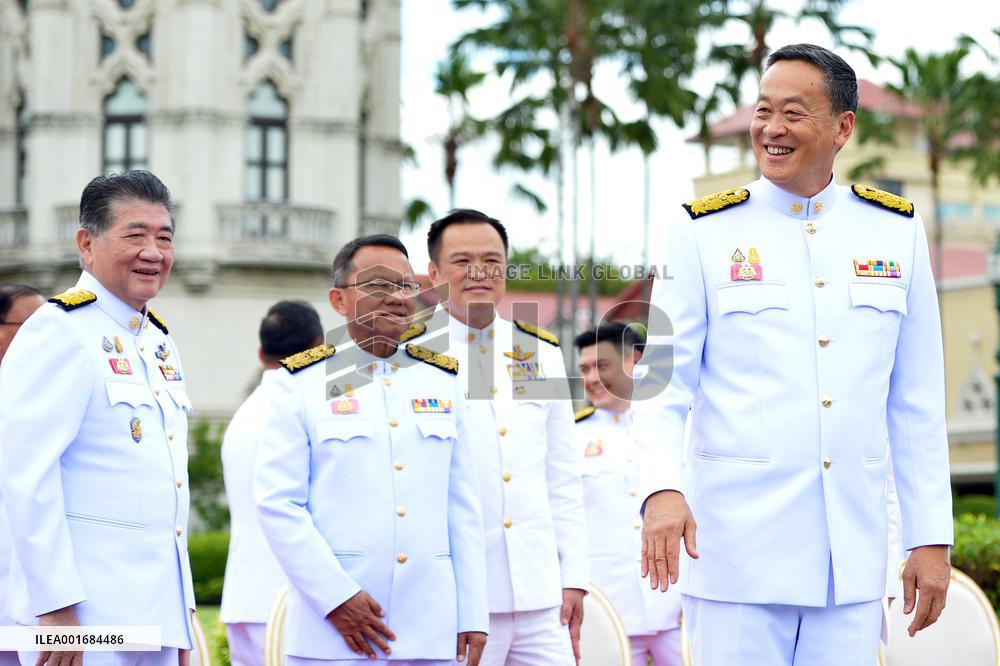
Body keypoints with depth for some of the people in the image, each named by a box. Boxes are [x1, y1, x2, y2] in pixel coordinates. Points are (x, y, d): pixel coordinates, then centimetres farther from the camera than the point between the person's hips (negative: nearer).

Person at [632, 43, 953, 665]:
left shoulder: (897, 231, 8)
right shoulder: (706, 233, 0)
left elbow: (917, 403, 9)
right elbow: (662, 381, -3)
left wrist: (932, 537, 6)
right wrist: (662, 489, -21)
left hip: (854, 554, 3)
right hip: (740, 545, -2)